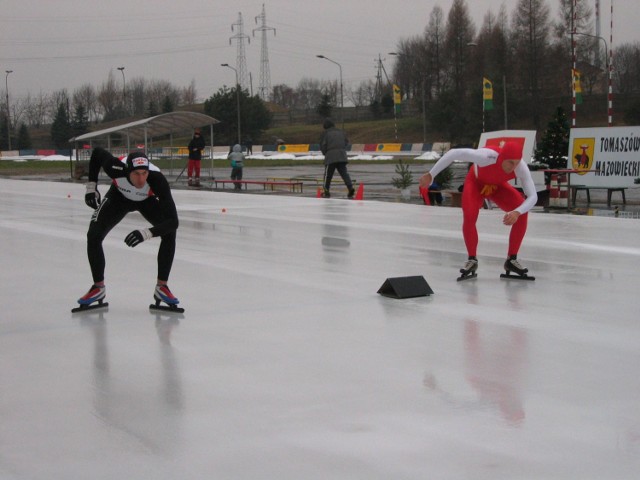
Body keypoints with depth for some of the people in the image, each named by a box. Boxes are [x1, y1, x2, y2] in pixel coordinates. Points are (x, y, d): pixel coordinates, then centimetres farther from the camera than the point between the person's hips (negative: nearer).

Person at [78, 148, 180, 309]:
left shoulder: (157, 179, -43)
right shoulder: (116, 169, -40)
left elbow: (173, 221, -44)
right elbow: (97, 152, -15)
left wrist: (148, 233, -58)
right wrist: (91, 186, -14)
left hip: (147, 200, -1)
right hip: (119, 197, 1)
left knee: (169, 233, -23)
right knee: (93, 235, -15)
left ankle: (162, 287, -9)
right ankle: (98, 288, 5)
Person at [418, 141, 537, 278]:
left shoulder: (521, 168, -35)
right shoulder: (486, 156, -44)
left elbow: (533, 196, -34)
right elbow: (453, 153, -37)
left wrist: (517, 212, -54)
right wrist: (430, 175, -33)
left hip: (498, 186, 3)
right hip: (476, 183, -3)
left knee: (521, 213, -19)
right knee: (469, 217, -27)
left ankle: (512, 260, -4)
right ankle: (472, 260, -4)